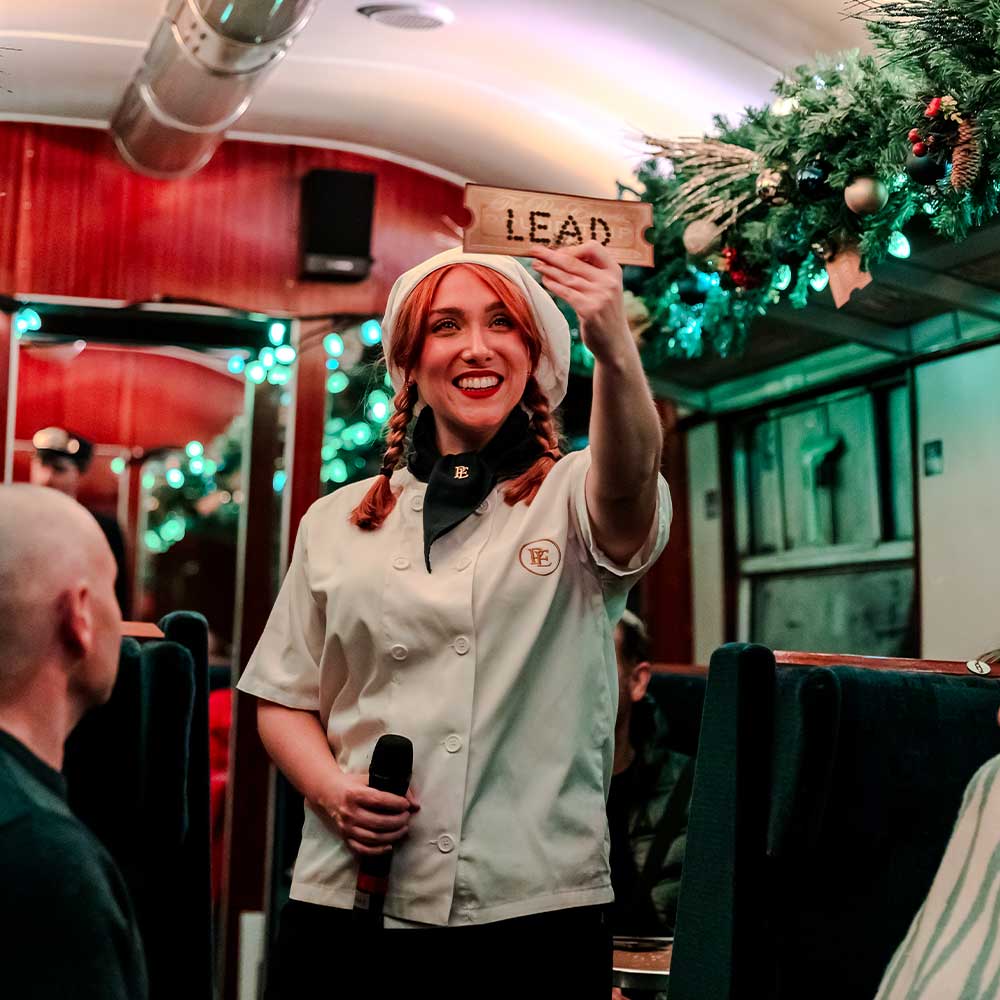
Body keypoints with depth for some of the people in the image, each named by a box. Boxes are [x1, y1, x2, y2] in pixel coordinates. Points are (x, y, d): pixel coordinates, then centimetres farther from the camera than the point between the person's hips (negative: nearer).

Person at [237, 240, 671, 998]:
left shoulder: (573, 497, 1)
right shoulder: (337, 522, 9)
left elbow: (630, 482, -23)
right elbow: (284, 699, 13)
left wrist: (614, 351, -42)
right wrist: (330, 788, -7)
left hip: (537, 910, -2)